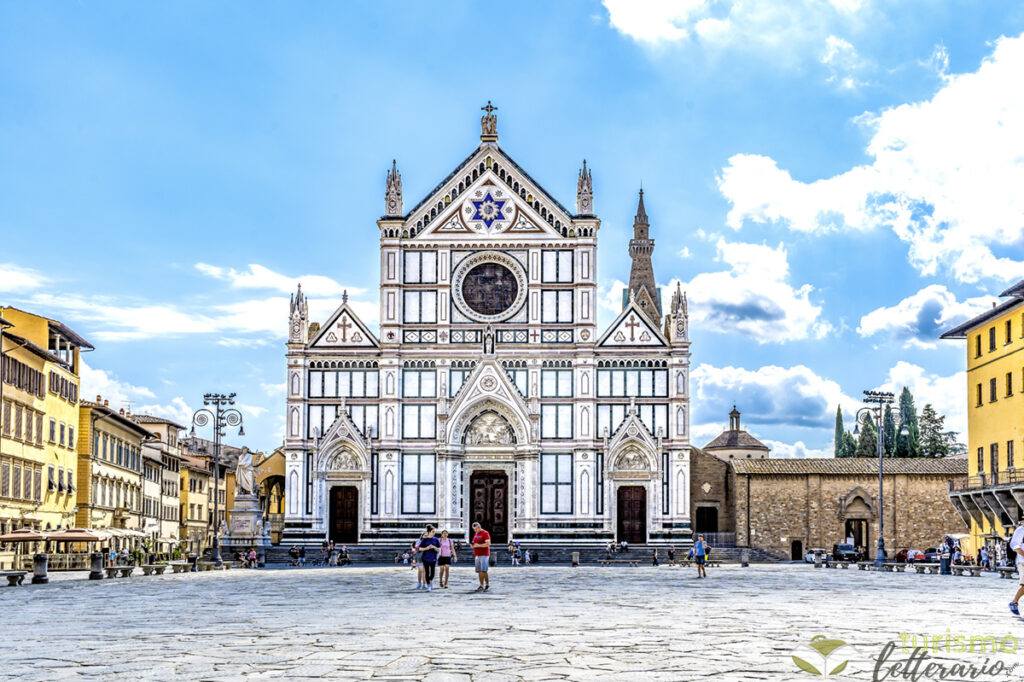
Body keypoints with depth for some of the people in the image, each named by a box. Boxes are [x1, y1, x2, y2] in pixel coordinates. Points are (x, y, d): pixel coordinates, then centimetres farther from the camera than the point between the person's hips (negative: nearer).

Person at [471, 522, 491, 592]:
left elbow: (488, 544, -15)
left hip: (484, 555, -7)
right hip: (477, 555, 7)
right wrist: (472, 545, 2)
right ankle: (481, 585, 3)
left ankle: (487, 585, -3)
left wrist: (478, 545, -20)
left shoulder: (485, 533, -6)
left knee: (483, 571, -12)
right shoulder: (475, 534, 18)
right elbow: (474, 543, 26)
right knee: (479, 571, 1)